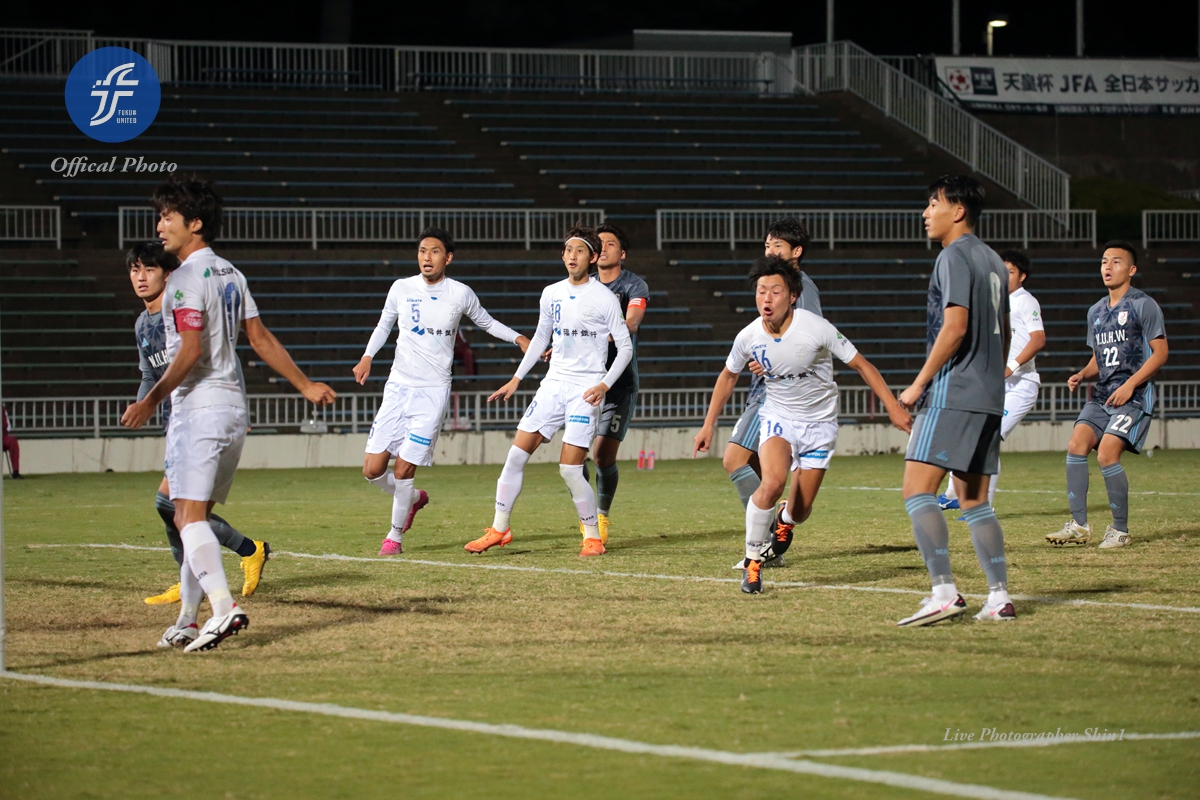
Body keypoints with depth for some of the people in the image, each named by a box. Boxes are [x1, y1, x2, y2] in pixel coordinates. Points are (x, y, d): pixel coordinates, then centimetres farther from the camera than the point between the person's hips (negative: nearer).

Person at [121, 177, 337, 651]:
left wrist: (151, 401, -16)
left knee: (189, 515, -14)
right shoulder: (230, 275, 15)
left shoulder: (186, 278, -12)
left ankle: (223, 607, -28)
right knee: (191, 516, 14)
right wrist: (305, 385, 21)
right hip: (234, 406, 9)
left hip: (199, 407, -9)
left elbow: (191, 350, -19)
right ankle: (187, 620, 15)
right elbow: (261, 339, 16)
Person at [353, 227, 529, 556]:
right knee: (372, 470, -3)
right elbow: (384, 324, 19)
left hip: (433, 392, -3)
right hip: (397, 387, 3)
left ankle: (395, 536, 12)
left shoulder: (461, 294, -2)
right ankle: (414, 498, 28)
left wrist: (518, 338, 2)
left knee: (403, 471, -11)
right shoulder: (402, 289, 2)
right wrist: (368, 356, 3)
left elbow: (487, 323, 17)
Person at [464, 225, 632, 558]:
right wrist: (517, 379, 20)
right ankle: (499, 528, 10)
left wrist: (604, 385, -15)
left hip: (586, 389, -5)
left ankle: (593, 536, 5)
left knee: (570, 469, -12)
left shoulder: (605, 298, -7)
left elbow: (625, 347, -3)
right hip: (553, 383, 5)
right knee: (516, 454, -1)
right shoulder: (551, 294, 9)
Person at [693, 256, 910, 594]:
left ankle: (784, 521, 42)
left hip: (819, 422, -1)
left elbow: (860, 364, -11)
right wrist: (709, 424, 10)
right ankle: (752, 560, -10)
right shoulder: (749, 337, -13)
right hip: (777, 417, 1)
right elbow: (728, 376, 8)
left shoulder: (816, 329, -23)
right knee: (773, 482, -28)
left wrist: (893, 407, -13)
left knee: (800, 510, 1)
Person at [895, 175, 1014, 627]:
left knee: (917, 491, -10)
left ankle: (944, 593, -19)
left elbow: (955, 326, -18)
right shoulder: (992, 261, 19)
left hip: (952, 394, -9)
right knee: (974, 501, 11)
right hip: (988, 399, 9)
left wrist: (919, 384, -14)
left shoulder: (954, 257, -9)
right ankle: (999, 598, 5)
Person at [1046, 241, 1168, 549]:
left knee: (1107, 453, -19)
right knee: (1077, 444, -12)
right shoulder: (1096, 312, 18)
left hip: (1134, 396, -7)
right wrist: (1082, 375, 4)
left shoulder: (1143, 305, -4)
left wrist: (1130, 384, -16)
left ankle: (1120, 530, -7)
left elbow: (1160, 353, -7)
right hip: (1102, 395, 7)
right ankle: (1079, 526, -10)